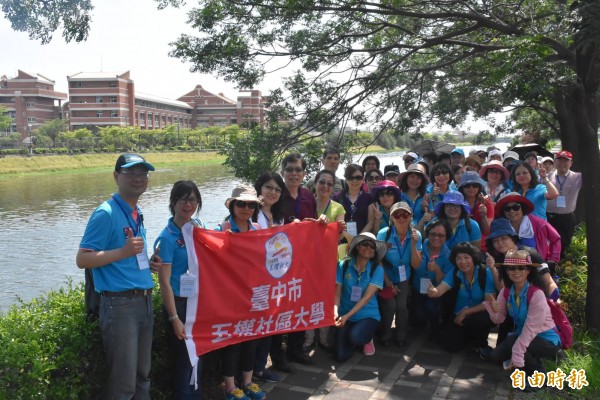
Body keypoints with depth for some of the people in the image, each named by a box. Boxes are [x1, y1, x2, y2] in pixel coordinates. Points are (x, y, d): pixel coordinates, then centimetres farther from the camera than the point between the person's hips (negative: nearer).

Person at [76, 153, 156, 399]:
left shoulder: (137, 214, 12)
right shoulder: (106, 213, -12)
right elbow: (82, 259, -16)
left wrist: (149, 263, 5)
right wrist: (123, 251, -25)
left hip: (144, 301, 8)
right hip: (120, 304, -8)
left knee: (142, 376, 18)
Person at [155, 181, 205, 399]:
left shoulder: (198, 225, 2)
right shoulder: (167, 238, -16)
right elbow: (164, 282, -17)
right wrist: (174, 318, -19)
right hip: (180, 303, -6)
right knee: (184, 357, 7)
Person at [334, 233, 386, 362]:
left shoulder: (377, 269, -9)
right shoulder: (343, 265, -6)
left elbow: (367, 297, -16)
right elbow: (337, 293, -6)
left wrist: (347, 316, -24)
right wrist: (335, 311, -25)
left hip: (368, 315, -1)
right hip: (345, 315, 1)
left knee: (355, 338, -32)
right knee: (341, 356, -11)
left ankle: (367, 338, 6)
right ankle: (351, 338, 24)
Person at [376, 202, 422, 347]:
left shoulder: (416, 235, -10)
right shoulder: (384, 234, -19)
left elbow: (416, 265, -12)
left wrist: (413, 244, -23)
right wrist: (387, 282, -8)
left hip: (403, 278, 2)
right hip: (386, 278, -2)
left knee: (402, 305, -16)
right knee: (390, 305, -18)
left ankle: (401, 337, 11)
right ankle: (385, 336, 10)